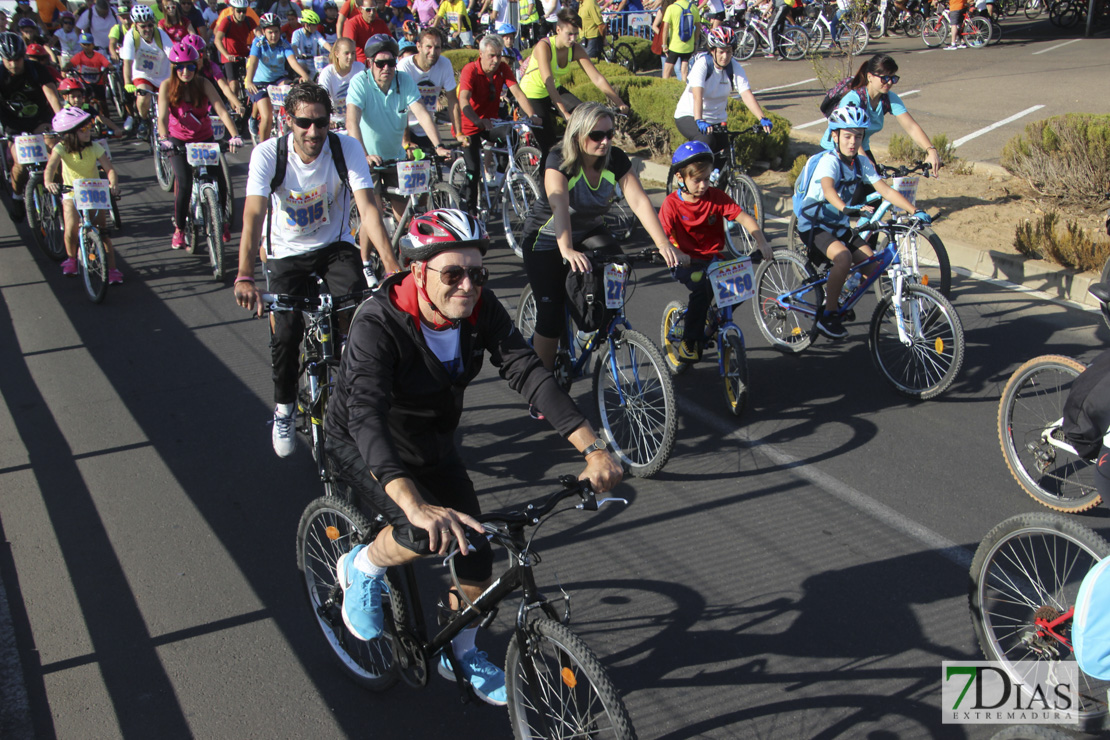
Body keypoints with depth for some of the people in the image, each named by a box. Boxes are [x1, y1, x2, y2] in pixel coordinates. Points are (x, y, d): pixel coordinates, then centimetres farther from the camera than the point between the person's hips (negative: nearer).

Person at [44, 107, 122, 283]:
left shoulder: (94, 147, -12)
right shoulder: (61, 148, -15)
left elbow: (109, 168, -20)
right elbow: (51, 166, -30)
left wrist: (113, 183, -41)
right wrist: (49, 182, -51)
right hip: (71, 193, 0)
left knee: (102, 231, -9)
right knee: (71, 230, -16)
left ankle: (112, 267, -3)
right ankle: (71, 258, 14)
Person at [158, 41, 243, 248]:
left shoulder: (203, 84, -13)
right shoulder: (167, 86, -14)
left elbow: (221, 110, -23)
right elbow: (162, 116, -24)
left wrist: (234, 135, -38)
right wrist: (164, 139, -44)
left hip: (205, 139, 1)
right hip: (179, 141, -1)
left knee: (220, 182, -9)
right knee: (184, 184, -20)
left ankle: (221, 220, 21)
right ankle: (179, 229, 0)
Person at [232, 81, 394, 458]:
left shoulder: (347, 148, -19)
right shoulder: (267, 154, -20)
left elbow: (368, 208, -27)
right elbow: (253, 216, -29)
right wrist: (245, 277, -43)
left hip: (334, 246, 0)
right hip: (286, 254, 0)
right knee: (285, 335, -13)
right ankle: (284, 410, 15)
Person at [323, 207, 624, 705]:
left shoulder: (481, 309, -18)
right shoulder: (378, 324, -34)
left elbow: (528, 373, -25)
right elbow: (366, 417, -45)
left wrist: (593, 449, -38)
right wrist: (415, 505, -60)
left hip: (433, 445, 5)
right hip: (363, 448, -5)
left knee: (476, 556, 3)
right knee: (429, 534, -30)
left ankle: (460, 655, 32)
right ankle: (361, 570, 4)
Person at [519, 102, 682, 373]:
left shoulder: (616, 160, -14)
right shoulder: (559, 160, -27)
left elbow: (639, 200, -24)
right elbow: (559, 206, -43)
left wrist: (663, 244, -39)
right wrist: (567, 251, -59)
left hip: (590, 234, 5)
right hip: (547, 241, -4)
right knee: (552, 314, -10)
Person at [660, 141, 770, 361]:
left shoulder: (716, 196, -5)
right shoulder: (672, 203, -12)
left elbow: (745, 219, -11)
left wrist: (762, 243, -27)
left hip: (713, 258, 4)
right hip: (686, 261, -4)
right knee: (701, 287, -32)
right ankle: (689, 342, -14)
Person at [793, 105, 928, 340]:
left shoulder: (862, 163, -1)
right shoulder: (829, 161, -21)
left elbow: (886, 190, -6)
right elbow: (828, 189, -41)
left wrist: (914, 211, -19)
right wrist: (848, 209, -60)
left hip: (839, 226, 7)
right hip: (813, 226, -7)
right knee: (843, 257, -33)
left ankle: (834, 289, 19)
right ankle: (827, 316, -19)